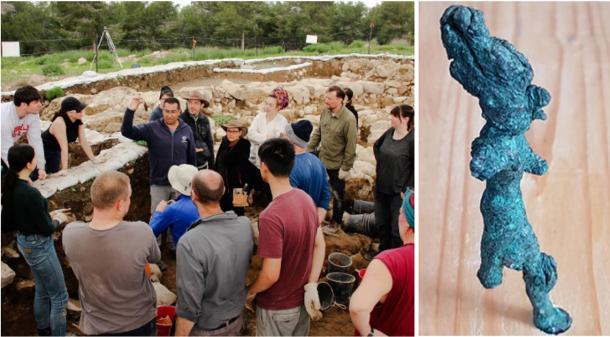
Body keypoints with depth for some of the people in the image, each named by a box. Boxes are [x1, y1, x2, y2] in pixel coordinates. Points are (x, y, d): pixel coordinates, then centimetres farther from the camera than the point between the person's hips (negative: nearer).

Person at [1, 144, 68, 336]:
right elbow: (46, 228, -21)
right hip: (38, 245, -10)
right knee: (59, 297, 5)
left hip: (23, 242, 10)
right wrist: (56, 223, -2)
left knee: (42, 291, 27)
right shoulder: (30, 193, -30)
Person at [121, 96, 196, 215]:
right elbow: (127, 132, -16)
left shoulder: (186, 130, -1)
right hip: (159, 184, -1)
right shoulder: (152, 128, -7)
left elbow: (192, 158, 6)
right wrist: (130, 111, -31)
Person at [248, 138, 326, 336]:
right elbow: (320, 246, 0)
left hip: (277, 307, -6)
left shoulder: (271, 216, -30)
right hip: (302, 299, 6)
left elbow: (271, 275, -27)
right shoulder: (306, 199, -6)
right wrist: (311, 287, -2)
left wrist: (251, 291, -8)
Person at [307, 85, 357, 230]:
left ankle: (336, 220, 35)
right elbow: (317, 133, 6)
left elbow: (351, 146, -20)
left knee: (337, 193, 15)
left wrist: (345, 167, -17)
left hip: (336, 164, -5)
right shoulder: (325, 112, -5)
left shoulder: (348, 119, -24)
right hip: (321, 160, 5)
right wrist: (308, 151, 5)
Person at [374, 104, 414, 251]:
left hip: (398, 192, -7)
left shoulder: (412, 139, -19)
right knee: (381, 223, 20)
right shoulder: (389, 132, 1)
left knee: (397, 228, 4)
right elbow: (376, 146, 22)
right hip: (381, 187, 7)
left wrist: (408, 189, -15)